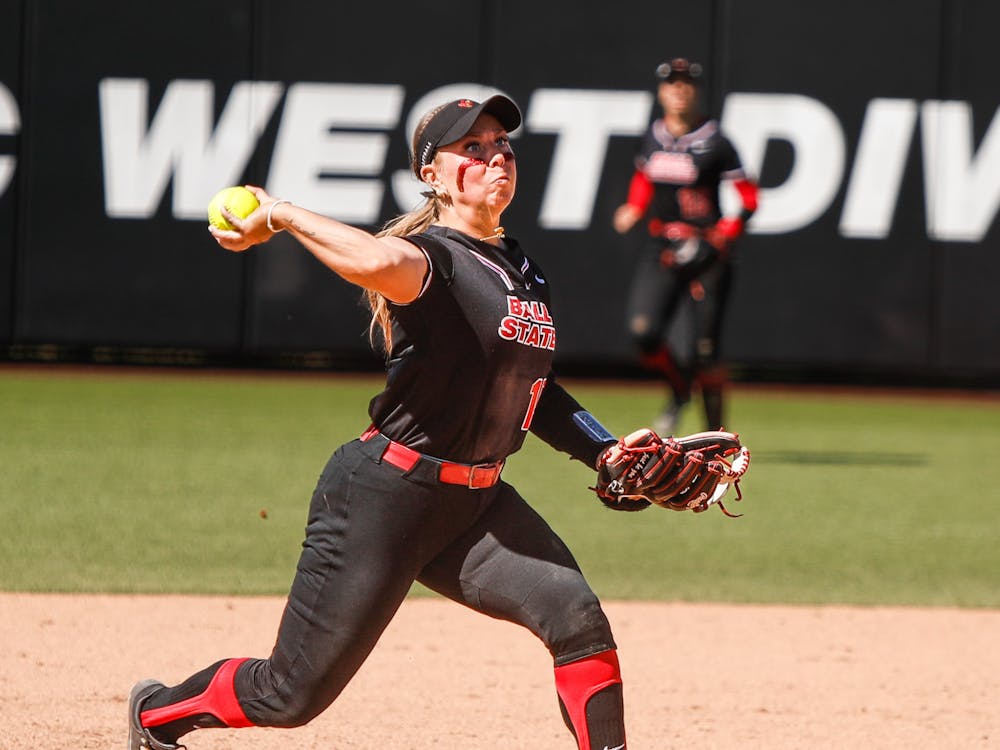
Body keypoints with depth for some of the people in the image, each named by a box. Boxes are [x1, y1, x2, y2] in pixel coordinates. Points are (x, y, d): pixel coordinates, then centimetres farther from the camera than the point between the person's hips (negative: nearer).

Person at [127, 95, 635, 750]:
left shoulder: (528, 275, 11)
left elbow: (530, 388, 26)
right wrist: (279, 216, -32)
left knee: (576, 615, -18)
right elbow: (381, 262, -43)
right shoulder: (432, 256, -16)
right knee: (294, 693, 3)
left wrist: (607, 452, 16)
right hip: (385, 495, -7)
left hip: (476, 502, 7)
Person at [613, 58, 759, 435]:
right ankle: (678, 391, 15)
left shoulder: (713, 141, -7)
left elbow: (748, 197, -5)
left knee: (703, 348, -5)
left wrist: (720, 239, -15)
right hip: (660, 248, 4)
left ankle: (716, 430, 14)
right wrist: (633, 209, 8)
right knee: (643, 332, -14)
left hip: (705, 251, -4)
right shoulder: (652, 136, 8)